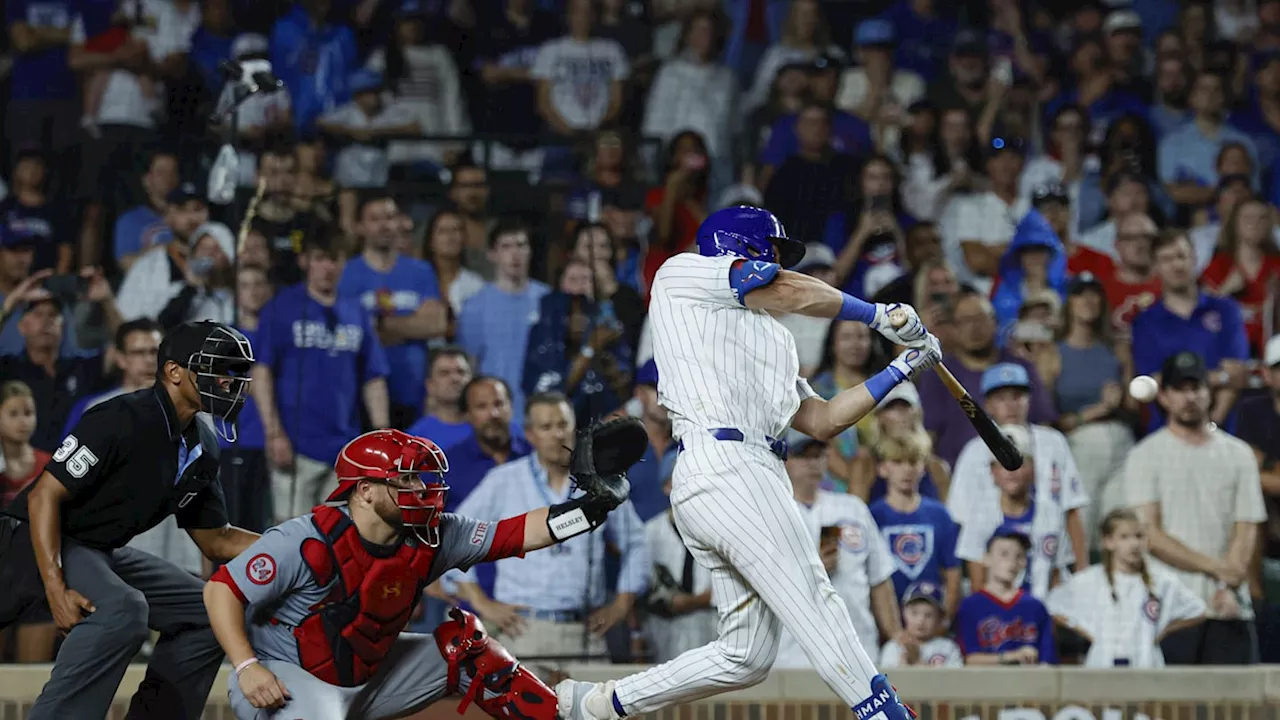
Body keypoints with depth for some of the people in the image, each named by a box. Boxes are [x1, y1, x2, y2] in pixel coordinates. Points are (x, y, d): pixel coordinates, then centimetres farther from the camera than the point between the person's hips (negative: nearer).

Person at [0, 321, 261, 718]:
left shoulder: (202, 447, 5)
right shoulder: (121, 420, -22)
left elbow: (215, 540, 13)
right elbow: (44, 495, -23)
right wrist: (56, 589, -31)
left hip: (103, 552, 10)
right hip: (37, 541, -10)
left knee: (206, 612, 7)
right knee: (122, 608, -34)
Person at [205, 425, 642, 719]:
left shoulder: (430, 538, -6)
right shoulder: (309, 542, -24)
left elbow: (516, 535, -8)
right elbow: (221, 589, -19)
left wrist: (595, 504, -20)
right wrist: (246, 667, -28)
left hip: (364, 679, 7)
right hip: (285, 678, -7)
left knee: (462, 643, 2)